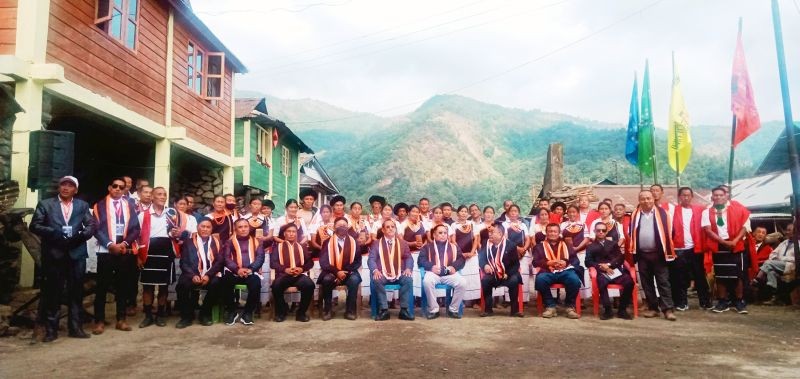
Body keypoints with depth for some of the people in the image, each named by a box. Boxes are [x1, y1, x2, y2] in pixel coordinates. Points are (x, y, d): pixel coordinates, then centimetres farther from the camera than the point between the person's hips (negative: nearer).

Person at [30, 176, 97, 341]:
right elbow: (34, 225, 0)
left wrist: (82, 235, -16)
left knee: (76, 291, 6)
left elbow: (92, 224, 3)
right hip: (54, 253, -1)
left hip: (77, 253, 1)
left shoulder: (83, 205, 12)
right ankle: (51, 329, 13)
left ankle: (75, 327, 13)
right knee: (52, 291, 5)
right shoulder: (45, 204, 7)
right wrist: (53, 232, -16)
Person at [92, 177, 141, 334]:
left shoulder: (130, 206, 11)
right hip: (105, 251, -2)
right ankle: (99, 321, 7)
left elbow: (136, 228, 6)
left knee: (124, 285, 6)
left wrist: (125, 243, -9)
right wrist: (110, 244, -14)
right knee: (102, 286, 0)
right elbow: (96, 228, -4)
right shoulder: (100, 205, 4)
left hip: (126, 251, 2)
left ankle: (121, 319, 14)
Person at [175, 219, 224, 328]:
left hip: (210, 276, 0)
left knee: (216, 284, -31)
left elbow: (220, 262, 2)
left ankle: (205, 314, -8)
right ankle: (187, 316, -8)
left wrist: (208, 275, -14)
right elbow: (184, 262, 2)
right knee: (182, 284, -30)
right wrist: (192, 275, -15)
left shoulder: (216, 242, 12)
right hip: (192, 275, 0)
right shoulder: (189, 240, 9)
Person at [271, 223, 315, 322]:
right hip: (284, 274, -1)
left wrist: (302, 268, -10)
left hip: (300, 274, 1)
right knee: (276, 286, -35)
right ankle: (282, 311, -7)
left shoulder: (302, 246, 21)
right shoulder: (278, 246, 15)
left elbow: (310, 262, 11)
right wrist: (285, 269, -14)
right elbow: (273, 262, 2)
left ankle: (301, 312, -11)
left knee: (309, 284, -32)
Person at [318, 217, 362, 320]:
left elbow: (357, 261, 3)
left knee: (355, 279, -31)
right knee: (326, 279, -33)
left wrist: (346, 272, -12)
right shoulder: (327, 242, 3)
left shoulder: (353, 242, 6)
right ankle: (328, 310, -15)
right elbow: (323, 262, -5)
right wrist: (336, 272, -19)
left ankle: (350, 310, -18)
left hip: (348, 273, 1)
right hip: (332, 272, 0)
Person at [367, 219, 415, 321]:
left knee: (409, 279, -30)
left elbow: (409, 258, 8)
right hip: (383, 274, -1)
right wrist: (375, 270, -19)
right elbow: (371, 259, 1)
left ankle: (404, 310, -21)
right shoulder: (376, 243, 12)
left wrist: (408, 268, -14)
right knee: (376, 280, -33)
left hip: (399, 274, 1)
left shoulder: (402, 243, 17)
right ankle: (384, 310, -23)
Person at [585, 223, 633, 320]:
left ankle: (622, 310, -13)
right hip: (602, 273, -2)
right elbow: (588, 262, 6)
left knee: (629, 281, -28)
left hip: (615, 270, 2)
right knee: (601, 283, -37)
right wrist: (601, 266, -11)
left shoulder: (613, 244, 25)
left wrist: (608, 264, -8)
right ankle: (608, 310, -22)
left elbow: (620, 258, 10)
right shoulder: (590, 246, 20)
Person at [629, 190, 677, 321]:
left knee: (663, 282, -2)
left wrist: (667, 250, -2)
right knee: (646, 283, 8)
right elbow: (631, 233, 11)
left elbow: (669, 231, 0)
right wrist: (633, 251, 6)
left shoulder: (662, 213, -1)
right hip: (642, 254, 3)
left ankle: (668, 309, -1)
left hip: (658, 253, -3)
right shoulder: (635, 215, 7)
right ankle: (653, 308, 17)